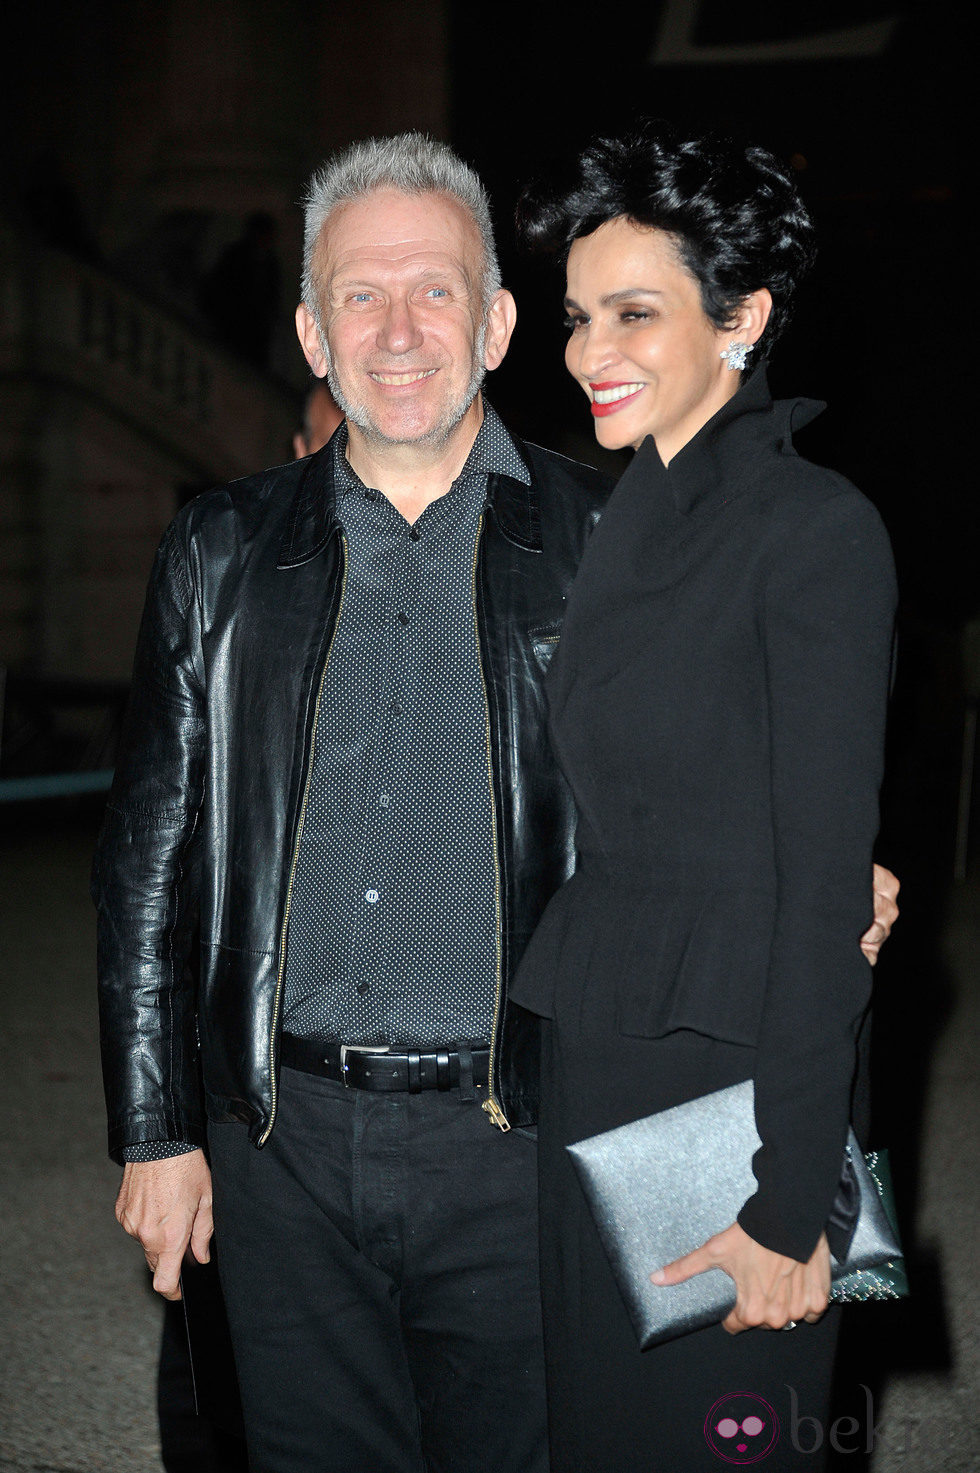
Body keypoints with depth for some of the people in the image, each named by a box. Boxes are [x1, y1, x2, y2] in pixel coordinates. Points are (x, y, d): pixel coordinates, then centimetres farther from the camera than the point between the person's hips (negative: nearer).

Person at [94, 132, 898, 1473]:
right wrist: (156, 1134, 6)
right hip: (284, 1147, 2)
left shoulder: (604, 549, 1)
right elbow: (149, 861, 9)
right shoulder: (226, 556, 6)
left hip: (515, 1154, -1)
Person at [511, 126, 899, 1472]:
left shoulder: (813, 528, -13)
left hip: (731, 1088, -7)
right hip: (589, 1072, 7)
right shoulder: (618, 529, 10)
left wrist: (790, 1206, -17)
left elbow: (827, 880, -16)